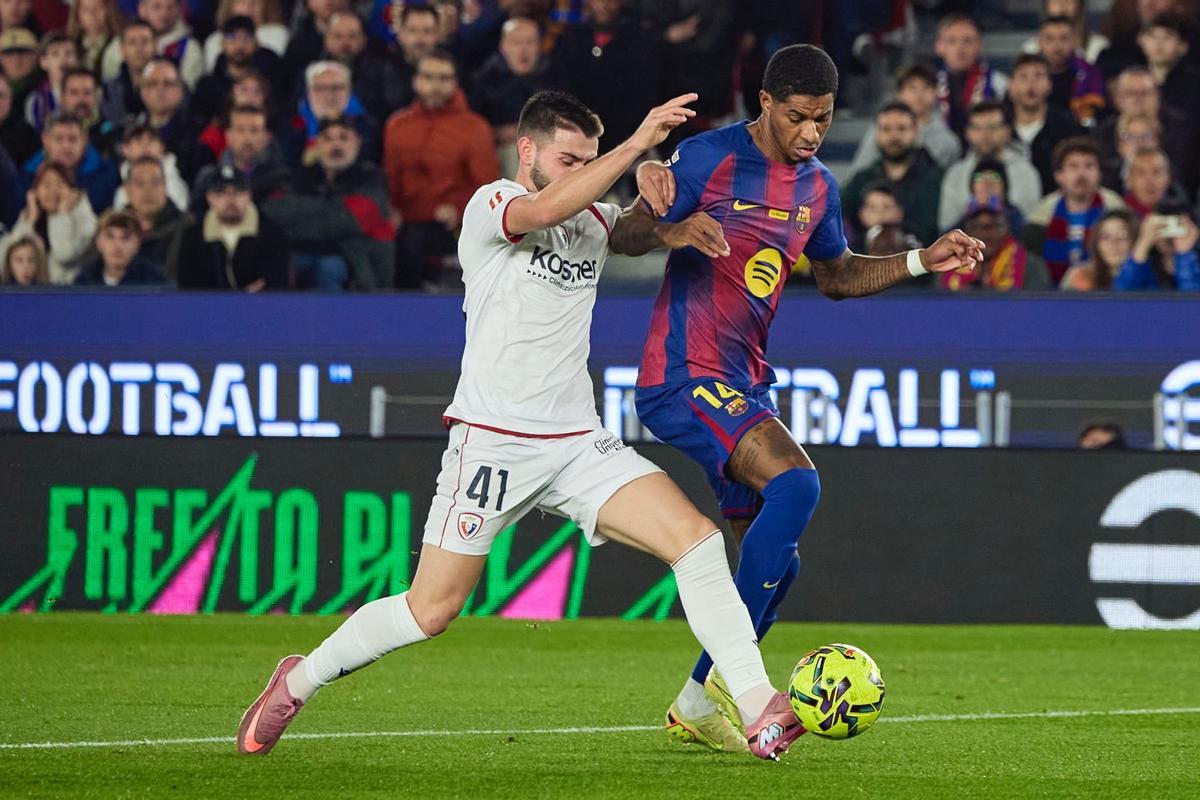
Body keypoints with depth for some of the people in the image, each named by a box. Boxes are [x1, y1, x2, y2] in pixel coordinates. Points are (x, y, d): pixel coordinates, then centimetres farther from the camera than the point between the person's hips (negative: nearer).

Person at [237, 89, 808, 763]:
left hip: (580, 445, 6)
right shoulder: (491, 206, -8)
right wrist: (638, 144, -32)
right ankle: (300, 680, 20)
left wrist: (666, 222, -10)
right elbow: (545, 209, -27)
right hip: (493, 442, -6)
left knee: (696, 537, -13)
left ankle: (759, 712, -15)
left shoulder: (594, 219, 14)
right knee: (432, 611, -3)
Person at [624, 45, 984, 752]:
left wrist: (924, 261, 14)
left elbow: (836, 275, 26)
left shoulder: (818, 186, 11)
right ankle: (720, 681, -25)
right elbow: (623, 240, -12)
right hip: (685, 375, -9)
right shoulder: (711, 158, -11)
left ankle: (697, 707, 21)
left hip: (747, 384, 9)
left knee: (776, 561, 8)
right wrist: (650, 211, -35)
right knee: (795, 482, -29)